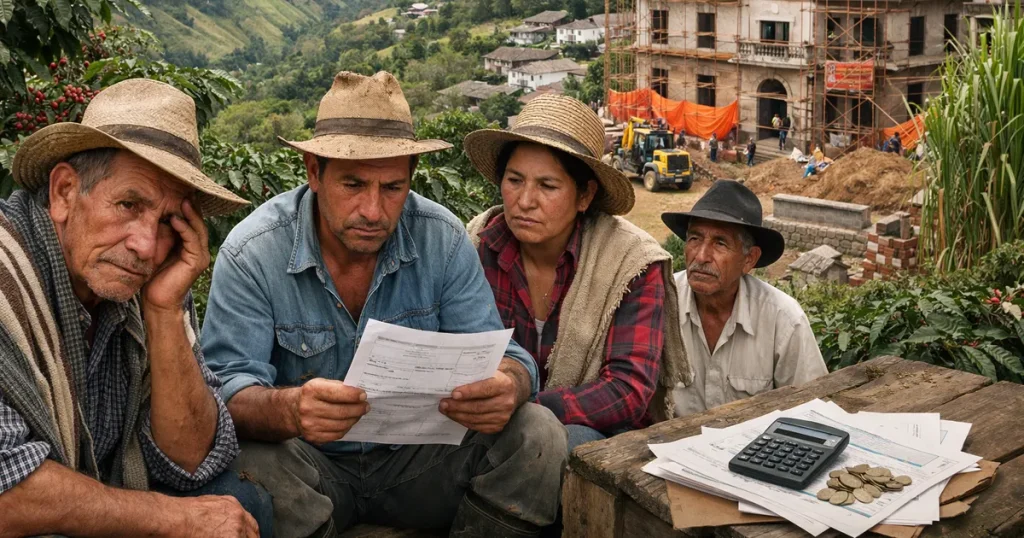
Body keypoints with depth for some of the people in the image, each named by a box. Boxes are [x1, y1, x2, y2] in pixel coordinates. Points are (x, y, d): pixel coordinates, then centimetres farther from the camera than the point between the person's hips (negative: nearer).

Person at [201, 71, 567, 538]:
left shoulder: (443, 240, -9)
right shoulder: (250, 254, -16)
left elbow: (500, 357, -9)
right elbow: (228, 391, -21)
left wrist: (507, 387, -36)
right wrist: (289, 410, -46)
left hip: (420, 458, 3)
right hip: (315, 467, -2)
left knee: (538, 434, -20)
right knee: (252, 466, -35)